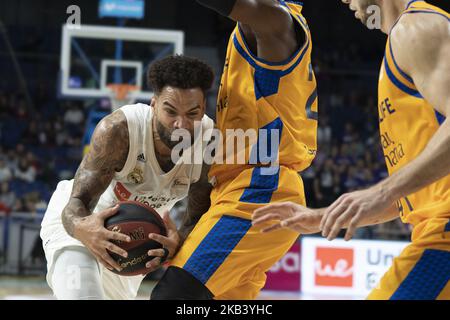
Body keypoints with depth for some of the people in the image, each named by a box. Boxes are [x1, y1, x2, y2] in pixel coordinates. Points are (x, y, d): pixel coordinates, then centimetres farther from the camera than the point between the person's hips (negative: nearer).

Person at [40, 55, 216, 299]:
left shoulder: (210, 142, -27)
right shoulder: (117, 130, -36)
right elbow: (77, 202, -35)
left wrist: (178, 240, -48)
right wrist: (81, 228, -61)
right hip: (78, 219, -5)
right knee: (81, 295, -30)